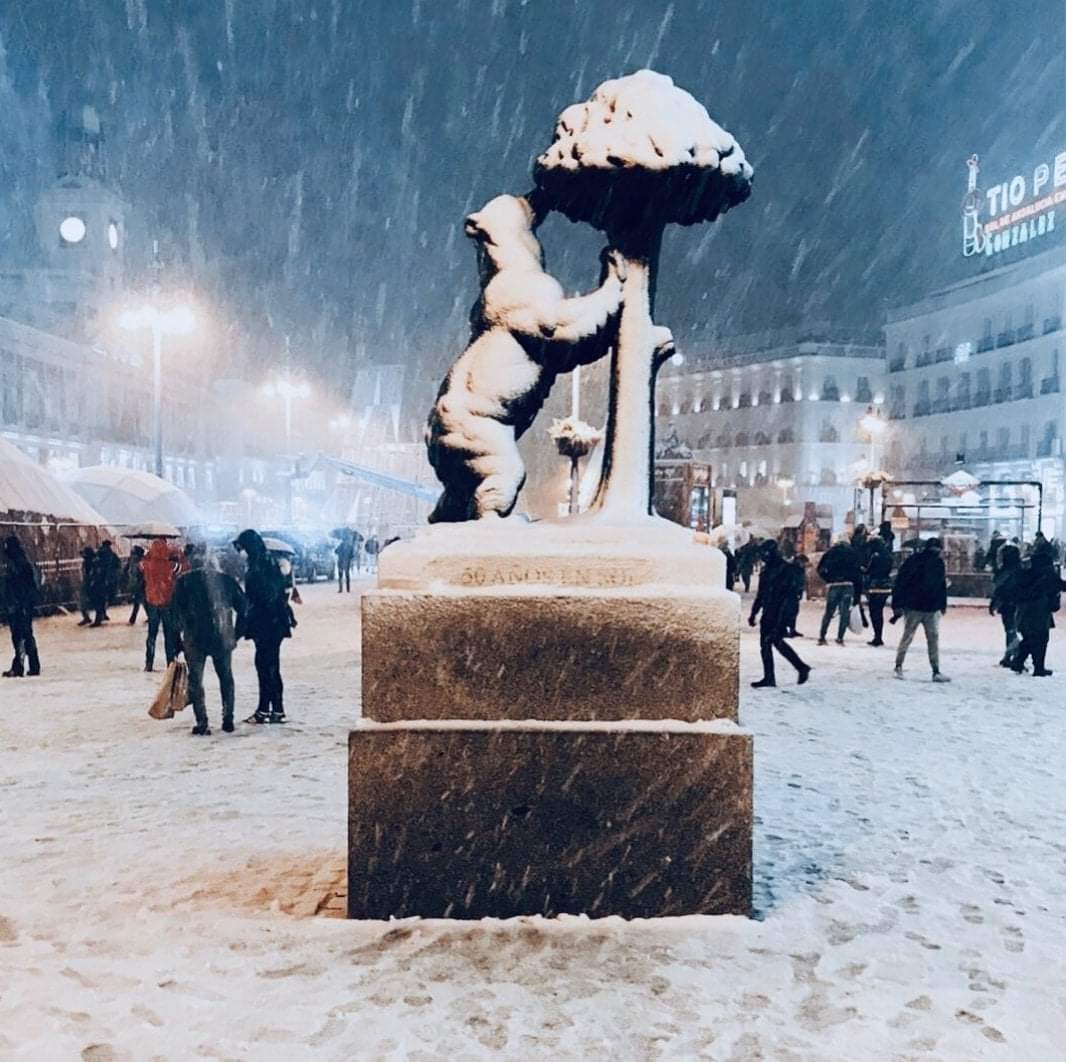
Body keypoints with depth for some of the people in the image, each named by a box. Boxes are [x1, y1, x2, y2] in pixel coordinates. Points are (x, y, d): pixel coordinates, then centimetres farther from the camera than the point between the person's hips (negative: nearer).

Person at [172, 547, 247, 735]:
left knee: (195, 681, 8)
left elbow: (177, 612, -5)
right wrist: (235, 634, 13)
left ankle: (202, 723, 4)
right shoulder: (226, 580, 4)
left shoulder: (183, 581, -3)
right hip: (223, 638, 2)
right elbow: (242, 607, 4)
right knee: (226, 679, 17)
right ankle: (228, 720, 17)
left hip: (194, 639, -2)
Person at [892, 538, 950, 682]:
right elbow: (900, 582, -12)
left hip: (932, 609, 5)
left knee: (934, 639, 4)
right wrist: (897, 604, -14)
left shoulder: (938, 561, 6)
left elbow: (942, 584, 16)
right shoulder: (913, 560, -11)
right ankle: (898, 666, 16)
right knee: (907, 637, 3)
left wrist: (943, 604, 15)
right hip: (913, 607, -5)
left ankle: (936, 671, 6)